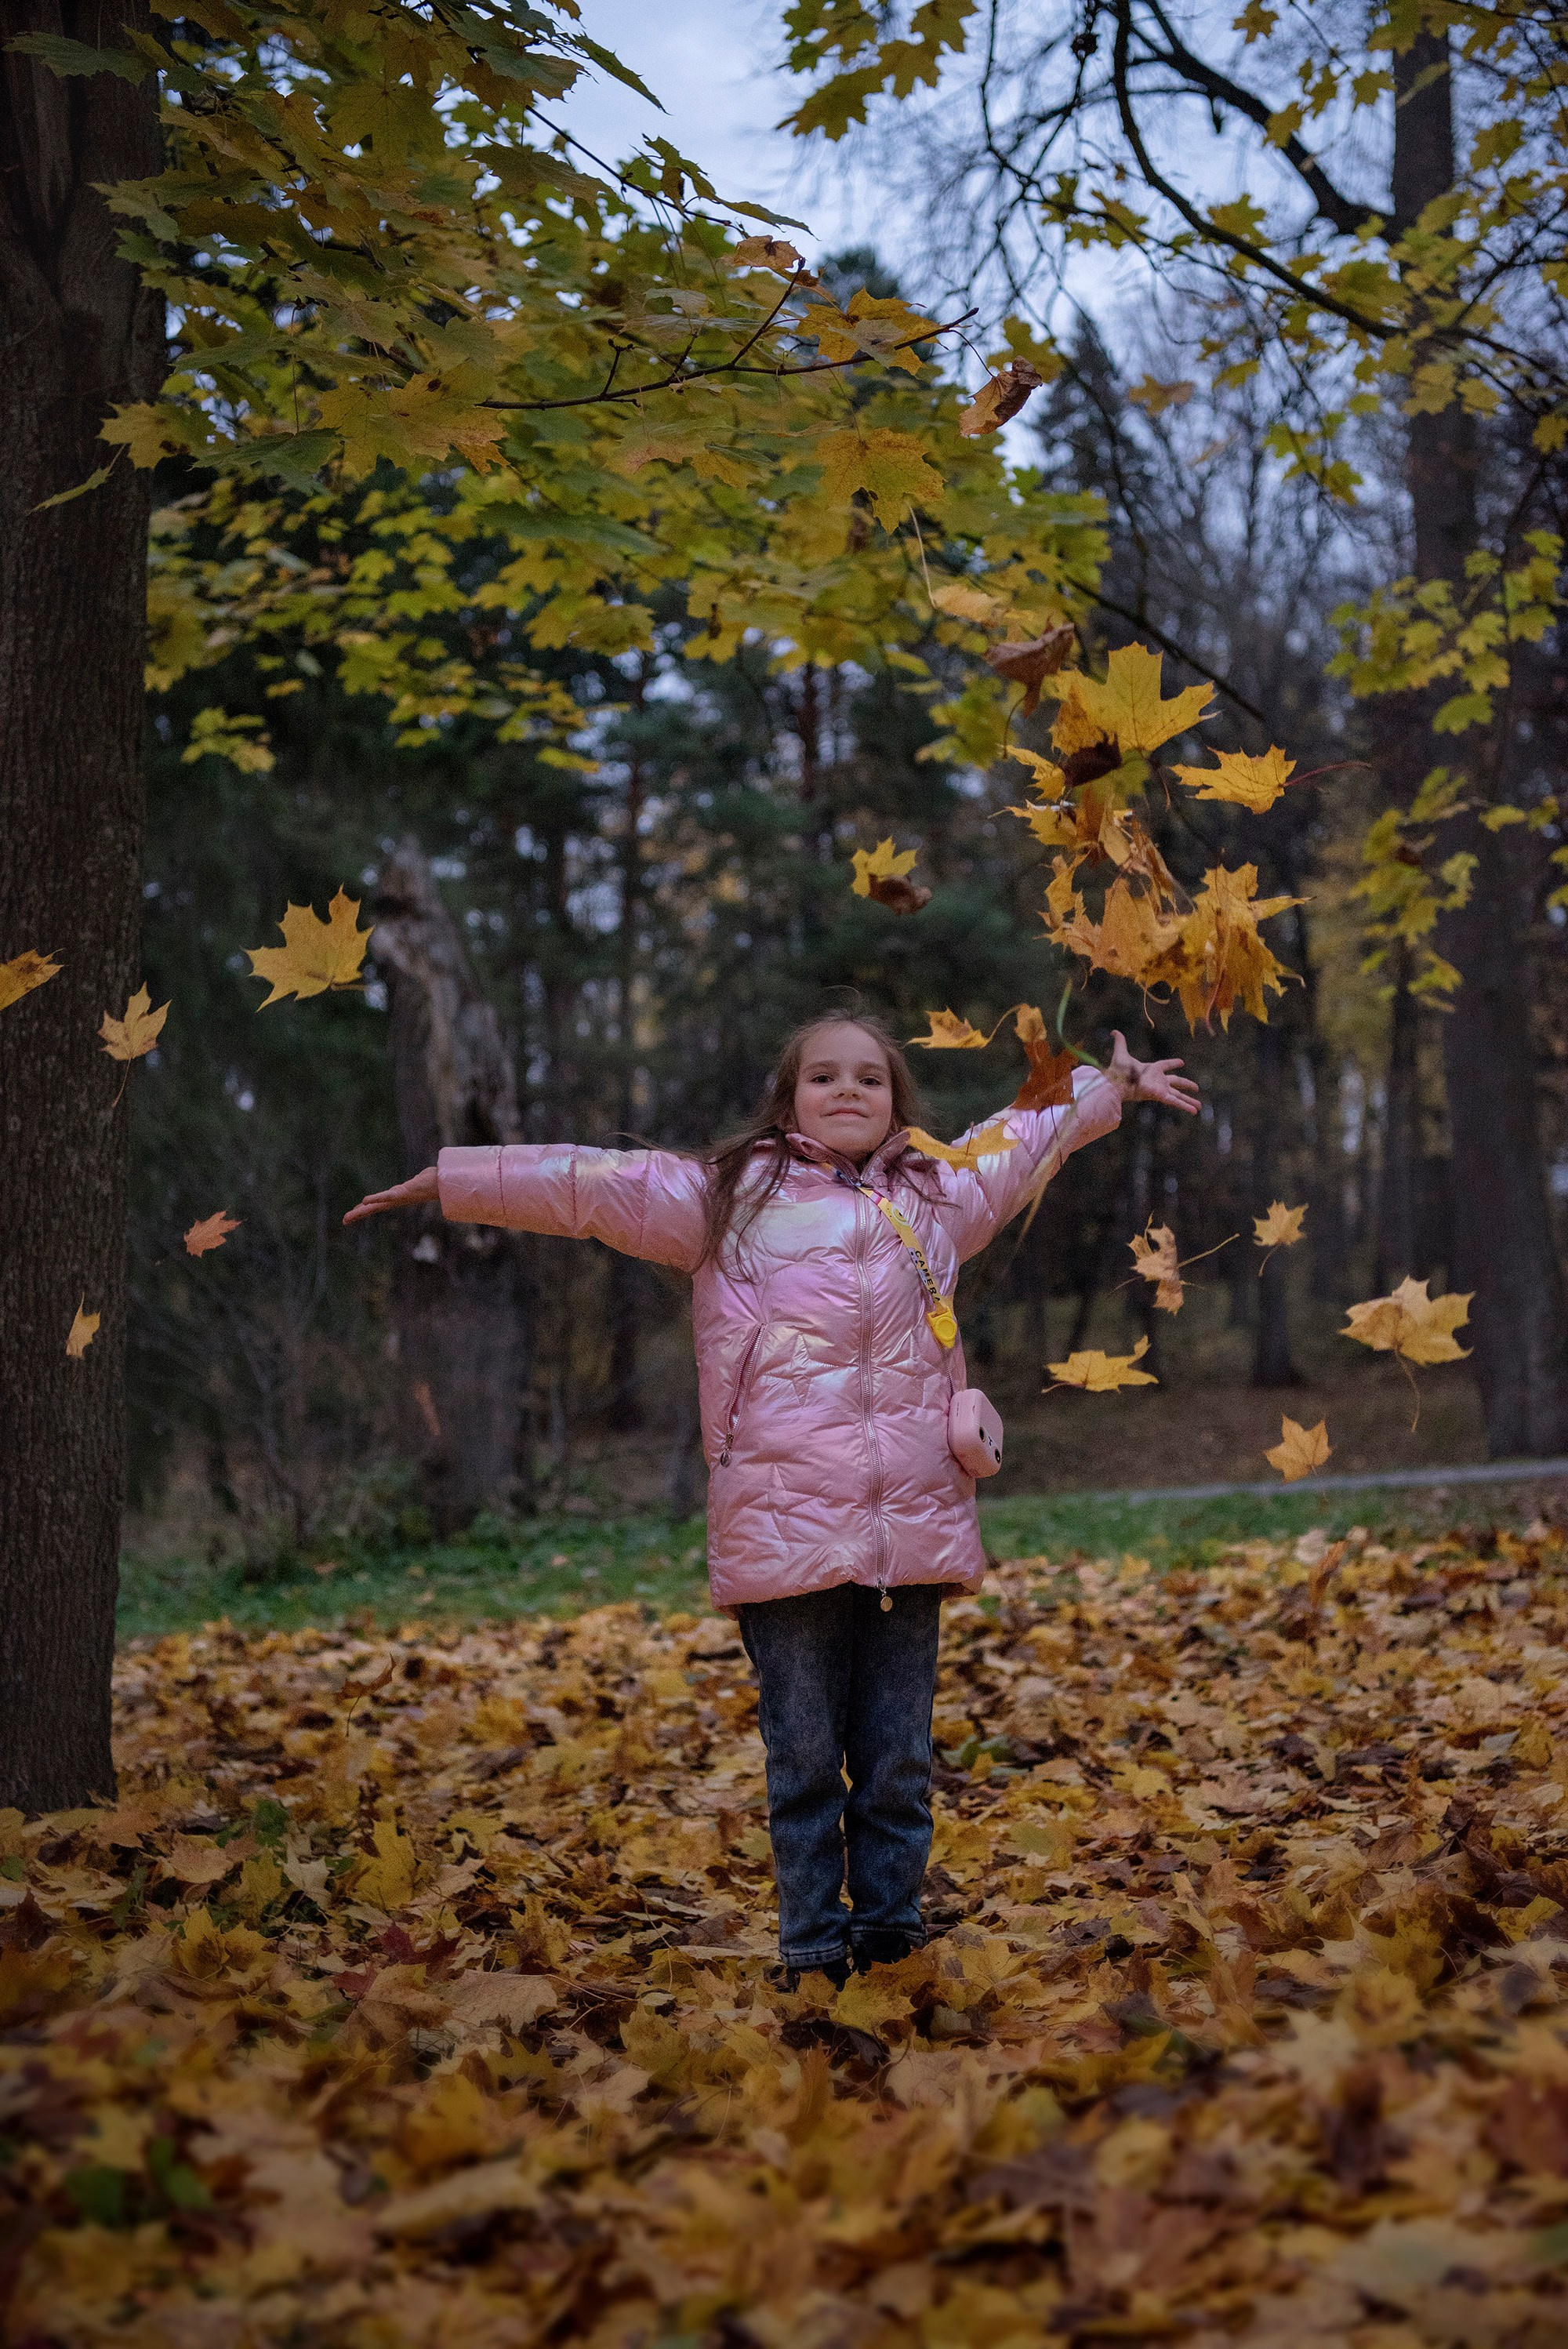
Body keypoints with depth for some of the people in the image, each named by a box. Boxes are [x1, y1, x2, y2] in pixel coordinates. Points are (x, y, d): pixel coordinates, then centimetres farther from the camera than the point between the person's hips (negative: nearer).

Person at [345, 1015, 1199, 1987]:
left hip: (913, 1531, 3)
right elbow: (580, 1182, 9)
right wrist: (448, 1180, 8)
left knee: (900, 1760, 7)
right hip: (784, 1532, -3)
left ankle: (891, 1930, 20)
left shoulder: (938, 1194, 19)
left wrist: (1115, 1085, 47)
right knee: (804, 1759, 3)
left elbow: (1029, 1136, 35)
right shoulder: (725, 1196, 9)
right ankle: (814, 1947, 14)